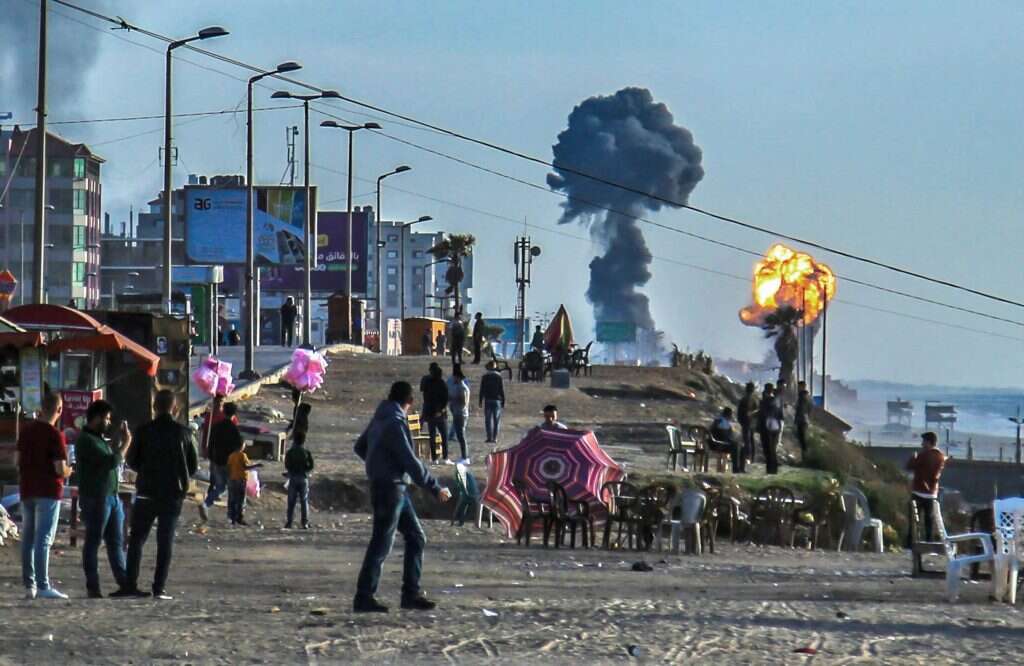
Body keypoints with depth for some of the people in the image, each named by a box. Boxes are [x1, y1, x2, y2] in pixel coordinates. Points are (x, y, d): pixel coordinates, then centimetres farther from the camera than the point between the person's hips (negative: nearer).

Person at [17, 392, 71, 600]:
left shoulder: (26, 431, 7)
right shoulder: (55, 435, -13)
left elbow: (18, 460, 14)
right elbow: (61, 469, -16)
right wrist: (68, 472, 5)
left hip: (27, 489, 6)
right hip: (48, 491, -6)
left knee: (27, 538, 10)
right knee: (43, 538, -8)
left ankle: (29, 585, 11)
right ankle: (43, 586, -12)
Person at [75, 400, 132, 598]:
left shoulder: (99, 439, 17)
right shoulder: (86, 441, -14)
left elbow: (113, 459, 25)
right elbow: (112, 461, -20)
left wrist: (122, 441, 13)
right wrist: (126, 443, -8)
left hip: (111, 497, 9)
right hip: (95, 498, -9)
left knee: (116, 542, 9)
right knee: (93, 542, -3)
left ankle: (124, 582, 10)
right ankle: (93, 587, 0)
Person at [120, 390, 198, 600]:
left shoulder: (144, 431, -5)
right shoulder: (183, 433, -2)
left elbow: (132, 461, 2)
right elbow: (194, 466, 4)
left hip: (147, 492, -1)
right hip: (173, 495, 1)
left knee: (136, 539, 8)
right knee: (165, 541, 4)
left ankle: (130, 584, 2)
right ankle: (159, 587, -2)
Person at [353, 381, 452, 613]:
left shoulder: (380, 419, 11)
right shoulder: (394, 424, -18)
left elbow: (360, 447, 24)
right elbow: (410, 462, -20)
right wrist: (436, 489, -16)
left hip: (397, 489, 10)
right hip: (389, 489, -10)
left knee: (416, 538, 11)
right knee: (381, 544, -5)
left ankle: (411, 593, 12)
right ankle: (364, 597, 0)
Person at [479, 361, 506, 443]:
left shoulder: (485, 376, 1)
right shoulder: (499, 376, 0)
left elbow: (482, 390, 0)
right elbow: (502, 390, -1)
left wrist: (481, 401, 4)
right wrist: (503, 402, 4)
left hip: (487, 400, 0)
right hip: (497, 400, 0)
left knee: (488, 419, 1)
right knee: (496, 419, 5)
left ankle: (489, 437, -7)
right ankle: (495, 437, 0)